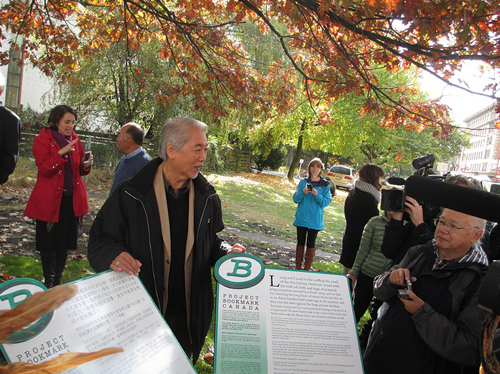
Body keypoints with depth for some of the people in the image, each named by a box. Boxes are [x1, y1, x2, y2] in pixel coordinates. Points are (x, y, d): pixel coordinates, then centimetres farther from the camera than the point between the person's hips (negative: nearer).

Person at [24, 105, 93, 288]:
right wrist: (61, 153, -26)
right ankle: (49, 283, 19)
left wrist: (86, 166, -6)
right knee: (49, 242, 3)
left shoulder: (74, 139, 11)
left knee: (65, 242, 10)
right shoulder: (42, 140, -3)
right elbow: (44, 169, -13)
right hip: (49, 199, -4)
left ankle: (58, 280, 24)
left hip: (71, 198, 4)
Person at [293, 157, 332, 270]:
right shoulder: (303, 182, 5)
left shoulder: (325, 185, 2)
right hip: (302, 217, 1)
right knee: (300, 242, 8)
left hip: (315, 219, -1)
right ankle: (298, 267, 19)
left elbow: (327, 202, -4)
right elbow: (295, 199, 2)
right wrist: (303, 193, -17)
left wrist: (317, 195, -21)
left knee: (311, 244, 3)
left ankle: (307, 269, 15)